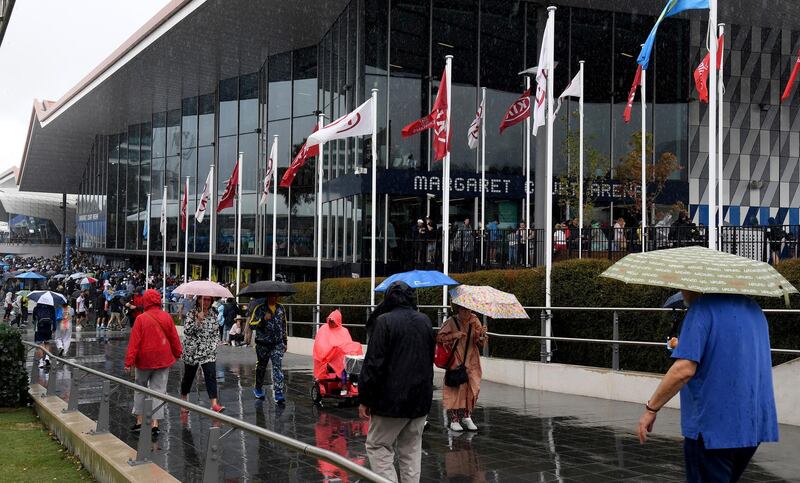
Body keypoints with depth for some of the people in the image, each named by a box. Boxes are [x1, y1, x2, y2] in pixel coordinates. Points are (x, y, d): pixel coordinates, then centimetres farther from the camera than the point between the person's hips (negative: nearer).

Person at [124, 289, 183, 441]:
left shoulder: (141, 319, -11)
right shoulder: (167, 317, -3)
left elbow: (134, 342, -12)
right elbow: (174, 338, 5)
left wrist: (129, 361, -9)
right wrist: (178, 353, 21)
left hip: (144, 360, -2)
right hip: (163, 360, 2)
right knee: (158, 390, 4)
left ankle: (139, 420, 20)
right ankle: (154, 424, -3)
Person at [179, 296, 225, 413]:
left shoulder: (213, 316, 8)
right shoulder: (192, 314, -4)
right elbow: (187, 331, -16)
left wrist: (213, 347, 5)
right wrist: (198, 320, -25)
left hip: (208, 353, 3)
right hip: (192, 352, -2)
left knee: (211, 376, -12)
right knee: (188, 377, 10)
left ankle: (214, 404, -18)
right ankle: (183, 402, 30)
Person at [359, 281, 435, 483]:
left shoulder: (385, 321, -12)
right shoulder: (425, 321, 8)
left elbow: (374, 363, -14)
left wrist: (365, 399, -8)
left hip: (392, 398, -6)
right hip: (421, 399, 6)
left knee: (377, 447, 4)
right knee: (411, 450, 13)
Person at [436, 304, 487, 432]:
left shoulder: (474, 321, 3)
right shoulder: (451, 322, -5)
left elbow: (481, 344, 3)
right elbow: (439, 337, -5)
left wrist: (482, 335, -19)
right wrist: (454, 335, -17)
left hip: (471, 363, 3)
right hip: (455, 362, -3)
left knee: (472, 389, 1)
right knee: (455, 390, -4)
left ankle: (467, 417, 15)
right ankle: (454, 420, 4)